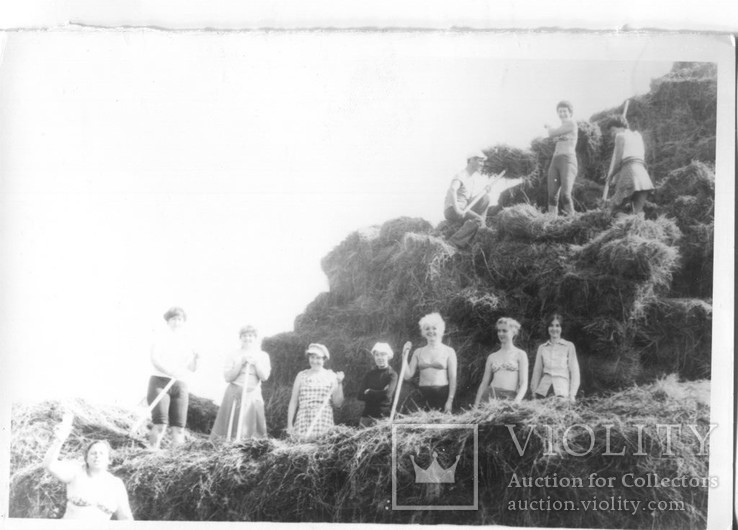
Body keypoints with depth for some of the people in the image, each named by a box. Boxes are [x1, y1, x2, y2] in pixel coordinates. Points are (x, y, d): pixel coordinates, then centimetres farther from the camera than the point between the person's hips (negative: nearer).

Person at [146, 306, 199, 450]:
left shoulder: (186, 341, 15)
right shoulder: (161, 337, 4)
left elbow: (192, 368, 12)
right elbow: (154, 359, -12)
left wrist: (194, 358, -10)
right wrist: (170, 372, -28)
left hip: (180, 385, 4)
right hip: (160, 382, -4)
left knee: (179, 426, -2)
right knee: (160, 424, -16)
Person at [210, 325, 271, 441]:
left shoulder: (262, 356, 10)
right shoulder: (233, 355, 7)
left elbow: (264, 376, -1)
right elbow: (228, 377, -2)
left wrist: (255, 362, -11)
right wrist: (241, 363, -10)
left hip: (253, 396, 1)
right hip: (234, 394, -1)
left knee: (252, 428, -2)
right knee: (231, 426, -5)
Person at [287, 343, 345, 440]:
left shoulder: (331, 376, 7)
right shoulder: (302, 376, 8)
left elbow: (337, 403, 4)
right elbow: (293, 402, 10)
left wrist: (339, 383, -6)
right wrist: (289, 424, 5)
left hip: (324, 424, 0)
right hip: (303, 421, 1)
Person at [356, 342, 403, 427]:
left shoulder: (392, 375, 0)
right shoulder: (369, 375, 11)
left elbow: (387, 395, -14)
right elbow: (359, 396, 0)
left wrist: (369, 392, -2)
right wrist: (380, 393, -9)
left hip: (384, 416, -3)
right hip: (367, 415, 3)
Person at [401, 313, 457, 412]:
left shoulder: (448, 351, 4)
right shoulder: (418, 352, 12)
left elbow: (453, 378, 0)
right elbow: (407, 376, 7)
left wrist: (450, 400, -8)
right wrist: (404, 356, -2)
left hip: (442, 393, -2)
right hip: (423, 394, 2)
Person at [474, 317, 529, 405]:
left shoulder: (520, 355, 5)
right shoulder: (492, 357, 14)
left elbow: (524, 384, -2)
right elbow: (484, 383, 15)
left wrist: (516, 402, -19)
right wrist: (475, 407, 8)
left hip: (510, 398, -2)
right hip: (491, 397, 2)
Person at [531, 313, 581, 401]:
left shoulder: (569, 346, 5)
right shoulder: (542, 348, 12)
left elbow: (574, 371, 3)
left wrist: (572, 394, -3)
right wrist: (534, 392, 8)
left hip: (562, 390, -2)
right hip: (543, 390, 2)